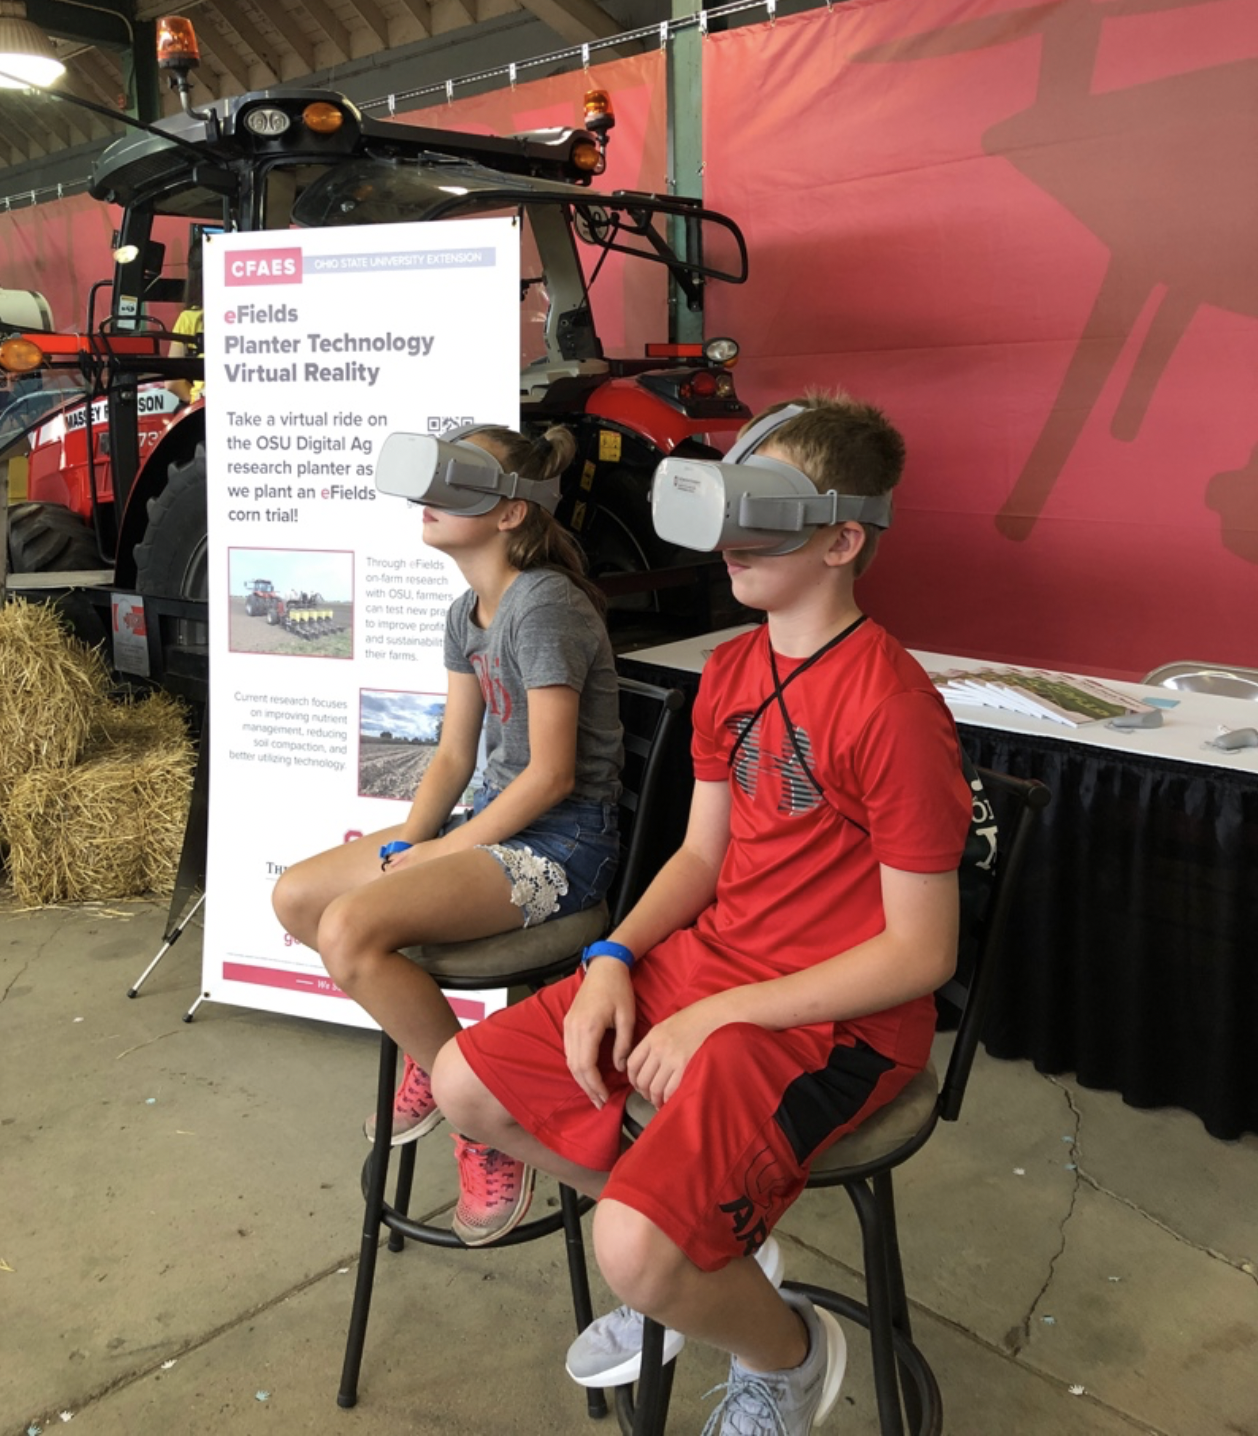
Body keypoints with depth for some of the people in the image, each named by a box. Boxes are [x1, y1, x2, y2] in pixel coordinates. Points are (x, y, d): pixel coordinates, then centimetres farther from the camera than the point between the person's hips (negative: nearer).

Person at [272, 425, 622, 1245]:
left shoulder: (543, 603, -18)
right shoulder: (468, 614, 11)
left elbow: (552, 775, -20)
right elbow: (454, 754, 12)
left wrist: (442, 853, -15)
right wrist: (404, 843, -3)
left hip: (563, 838, -9)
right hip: (496, 817, 10)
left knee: (349, 932, -26)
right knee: (296, 897, 5)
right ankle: (431, 1047, 19)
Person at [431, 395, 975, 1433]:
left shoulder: (892, 707, -21)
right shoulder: (732, 671, 5)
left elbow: (921, 953, -18)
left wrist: (720, 1015, -18)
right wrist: (613, 958, -5)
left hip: (834, 1020, -8)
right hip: (702, 958, 8)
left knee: (636, 1252, -24)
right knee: (466, 1084, 6)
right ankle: (703, 1245, 23)